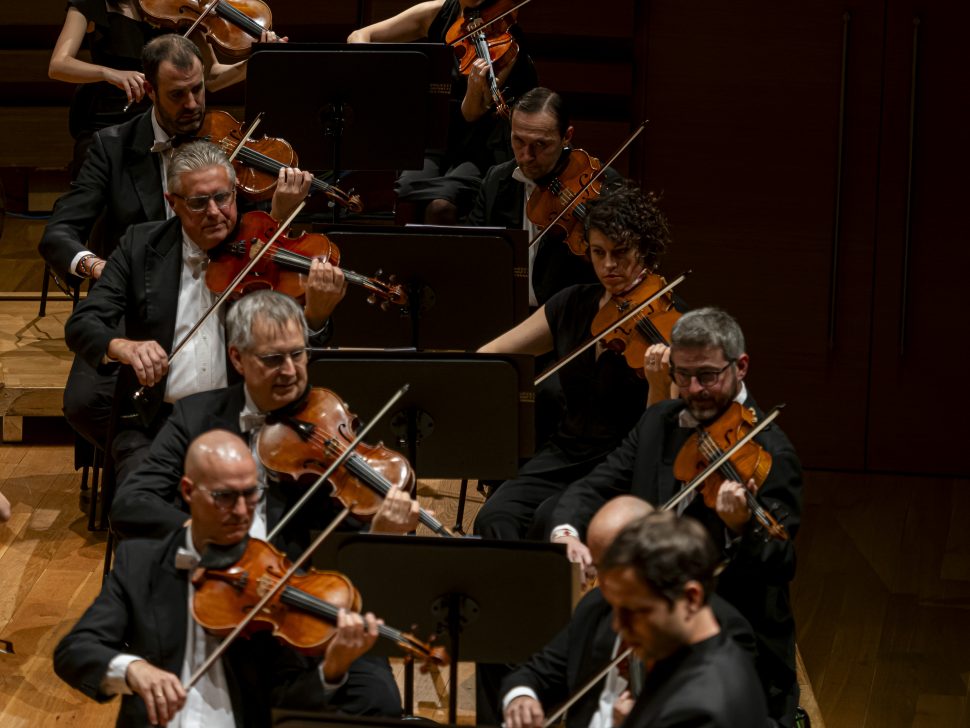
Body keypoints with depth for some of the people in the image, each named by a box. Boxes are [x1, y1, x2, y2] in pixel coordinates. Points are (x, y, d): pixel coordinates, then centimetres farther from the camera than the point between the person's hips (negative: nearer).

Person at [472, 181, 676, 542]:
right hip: (563, 457, 5)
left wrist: (660, 385, -32)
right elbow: (493, 354, 14)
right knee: (495, 521, -24)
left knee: (550, 523, -32)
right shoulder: (573, 305, 9)